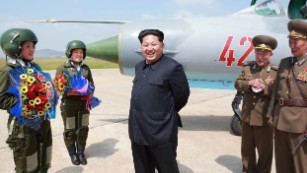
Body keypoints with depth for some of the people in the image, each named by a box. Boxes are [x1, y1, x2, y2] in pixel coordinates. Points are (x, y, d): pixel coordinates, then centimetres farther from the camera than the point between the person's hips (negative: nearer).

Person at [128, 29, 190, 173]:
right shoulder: (139, 66, 10)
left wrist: (165, 113, 4)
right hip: (137, 131, 7)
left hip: (161, 133, -7)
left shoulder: (172, 67, -14)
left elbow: (182, 97, -9)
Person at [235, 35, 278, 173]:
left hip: (264, 118, -4)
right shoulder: (247, 67, 5)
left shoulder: (276, 72, -8)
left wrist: (264, 88, -26)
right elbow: (238, 84, -1)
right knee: (246, 148, 19)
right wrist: (250, 83, -20)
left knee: (264, 150, 12)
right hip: (247, 116, 4)